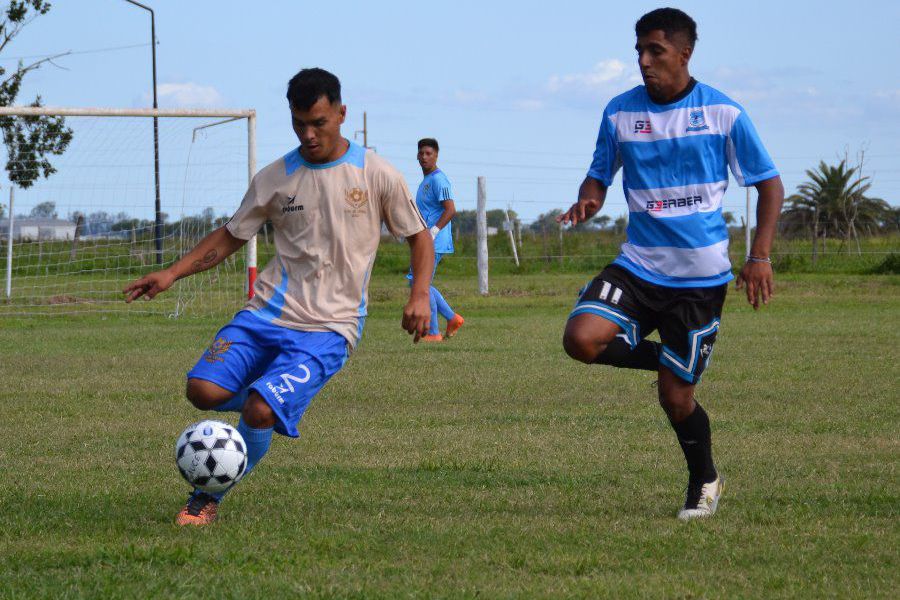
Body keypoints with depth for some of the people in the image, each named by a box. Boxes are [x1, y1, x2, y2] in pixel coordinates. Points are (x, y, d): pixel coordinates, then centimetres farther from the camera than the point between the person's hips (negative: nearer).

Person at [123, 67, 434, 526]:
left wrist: (419, 294, -7)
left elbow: (419, 236, 10)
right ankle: (278, 397, 14)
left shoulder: (377, 175, 0)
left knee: (260, 412, -23)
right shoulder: (275, 178, 7)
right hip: (268, 314, 3)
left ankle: (208, 497, 2)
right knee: (203, 389, -19)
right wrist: (172, 273, 4)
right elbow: (230, 236, 16)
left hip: (329, 328, -3)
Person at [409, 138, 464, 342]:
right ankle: (452, 318, 17)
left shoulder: (438, 179, -13)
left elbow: (450, 210, -22)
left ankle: (433, 333, -2)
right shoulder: (426, 181, 19)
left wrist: (432, 232, -25)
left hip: (434, 243, -10)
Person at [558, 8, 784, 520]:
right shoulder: (621, 111, 1)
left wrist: (760, 256, -9)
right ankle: (665, 357, 8)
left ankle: (705, 483, 29)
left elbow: (770, 185, 2)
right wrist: (588, 203, -12)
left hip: (702, 276, -3)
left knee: (676, 397, 0)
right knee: (582, 338, -23)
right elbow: (600, 176, 13)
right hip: (639, 266, 3)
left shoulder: (724, 113, -5)